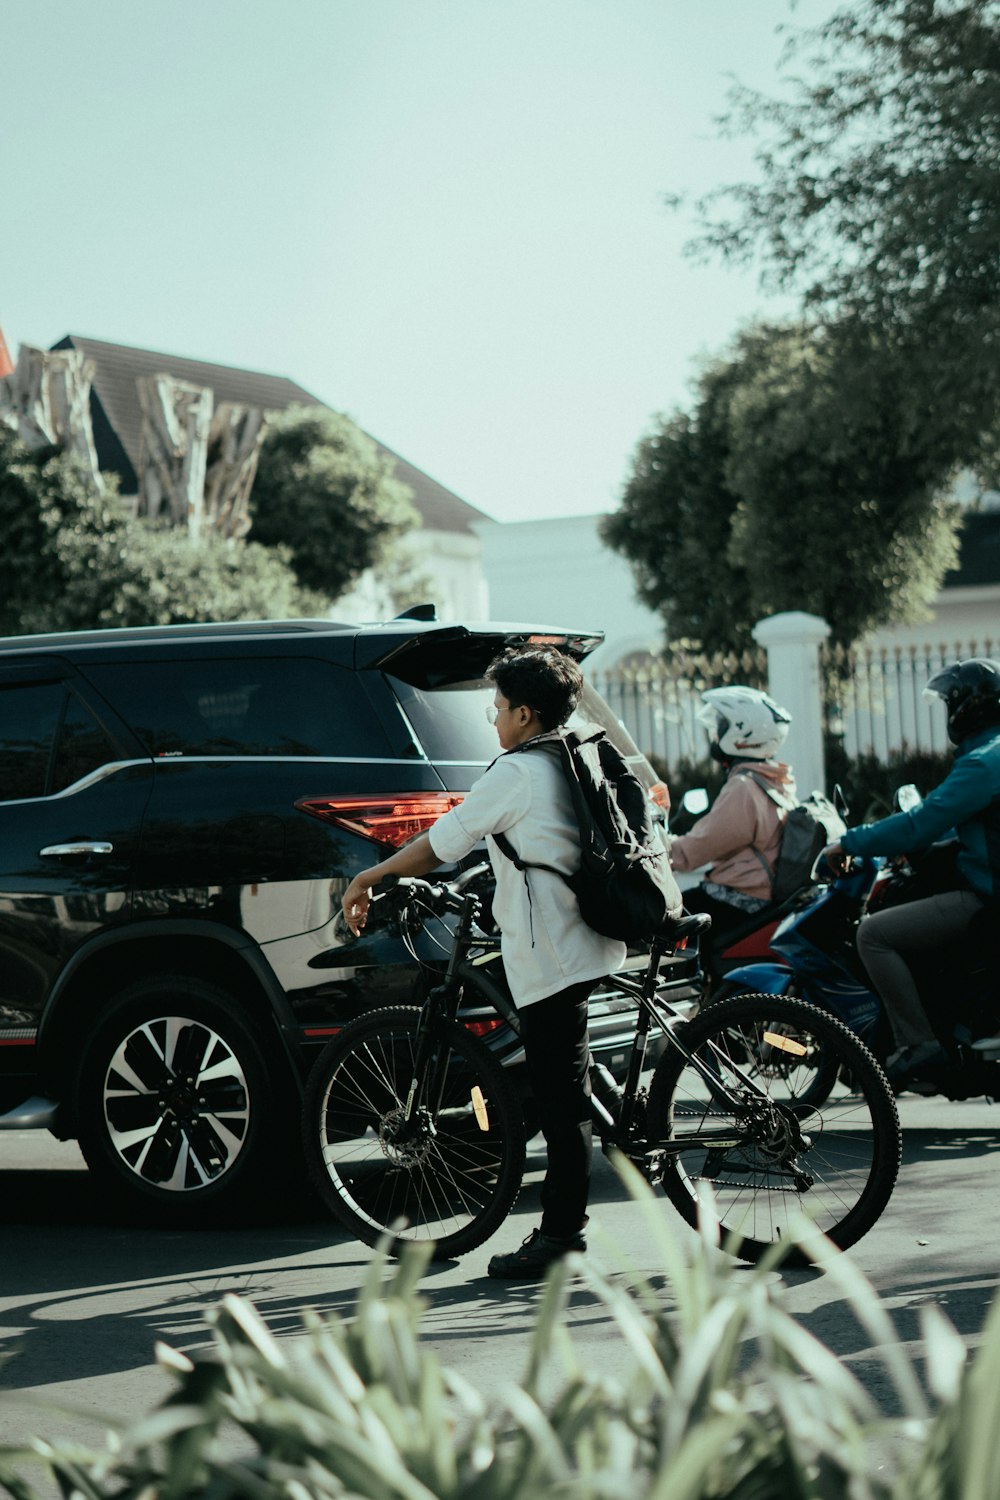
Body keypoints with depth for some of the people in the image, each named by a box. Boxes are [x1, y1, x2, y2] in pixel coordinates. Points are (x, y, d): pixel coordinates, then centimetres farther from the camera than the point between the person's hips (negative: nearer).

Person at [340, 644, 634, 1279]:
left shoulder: (517, 771, -11)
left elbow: (441, 841, -7)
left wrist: (367, 879, 4)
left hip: (550, 958, -9)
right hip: (585, 944, 9)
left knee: (563, 1101, -6)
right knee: (562, 1095, 12)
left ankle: (562, 1235, -3)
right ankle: (561, 1225, 17)